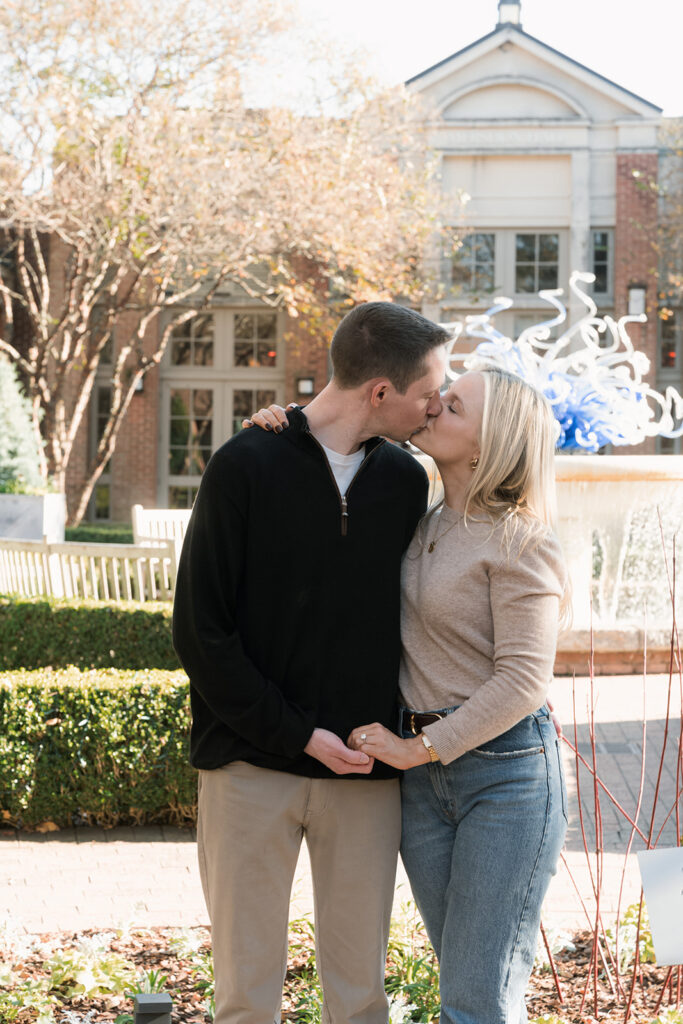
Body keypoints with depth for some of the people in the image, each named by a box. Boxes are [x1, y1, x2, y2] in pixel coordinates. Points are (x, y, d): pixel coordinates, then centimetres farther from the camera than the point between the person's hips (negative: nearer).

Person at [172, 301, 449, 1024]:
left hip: (366, 774, 3)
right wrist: (299, 735, -12)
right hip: (252, 763, -3)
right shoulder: (246, 466, -5)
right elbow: (200, 630, -7)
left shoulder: (406, 481, 7)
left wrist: (390, 731, -3)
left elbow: (407, 615, 13)